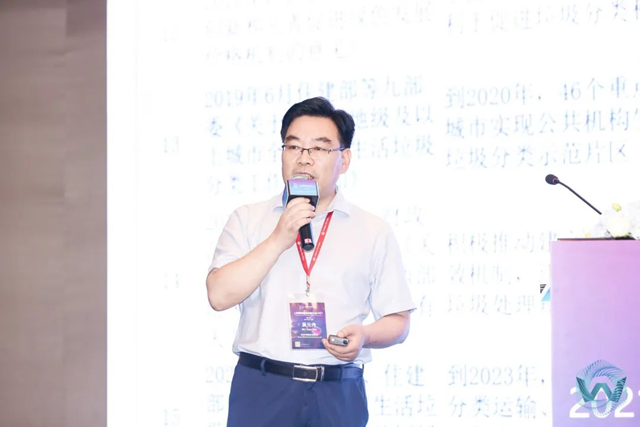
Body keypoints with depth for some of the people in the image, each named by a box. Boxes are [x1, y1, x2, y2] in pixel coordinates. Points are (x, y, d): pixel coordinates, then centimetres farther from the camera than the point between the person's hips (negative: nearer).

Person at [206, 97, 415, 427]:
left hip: (338, 395, 0)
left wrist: (364, 335, -13)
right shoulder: (248, 220, 9)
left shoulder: (374, 232, 9)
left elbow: (398, 322, 9)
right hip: (260, 389, 0)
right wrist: (279, 239, -11)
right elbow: (219, 296, -5)